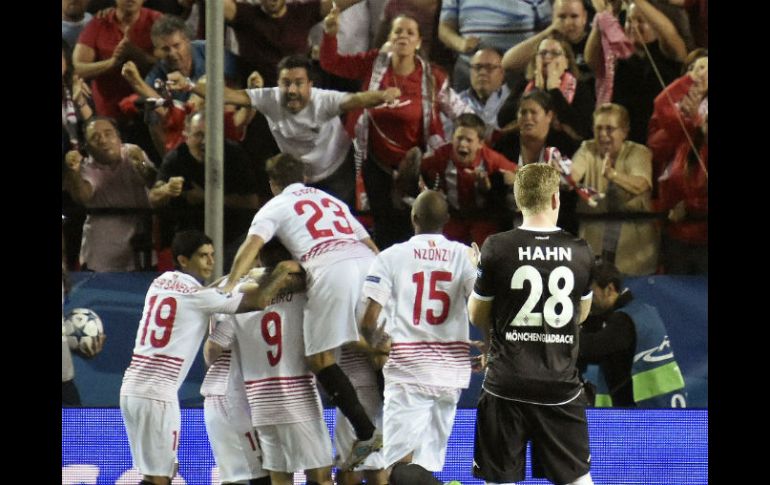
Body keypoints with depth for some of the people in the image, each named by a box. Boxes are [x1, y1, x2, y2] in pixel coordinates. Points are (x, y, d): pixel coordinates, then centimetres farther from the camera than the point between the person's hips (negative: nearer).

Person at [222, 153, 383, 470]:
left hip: (330, 268, -5)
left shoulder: (275, 206, 19)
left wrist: (229, 286, -4)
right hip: (368, 264, 5)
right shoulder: (332, 200, 35)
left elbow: (252, 245, 2)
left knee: (320, 357, -1)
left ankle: (366, 434, -10)